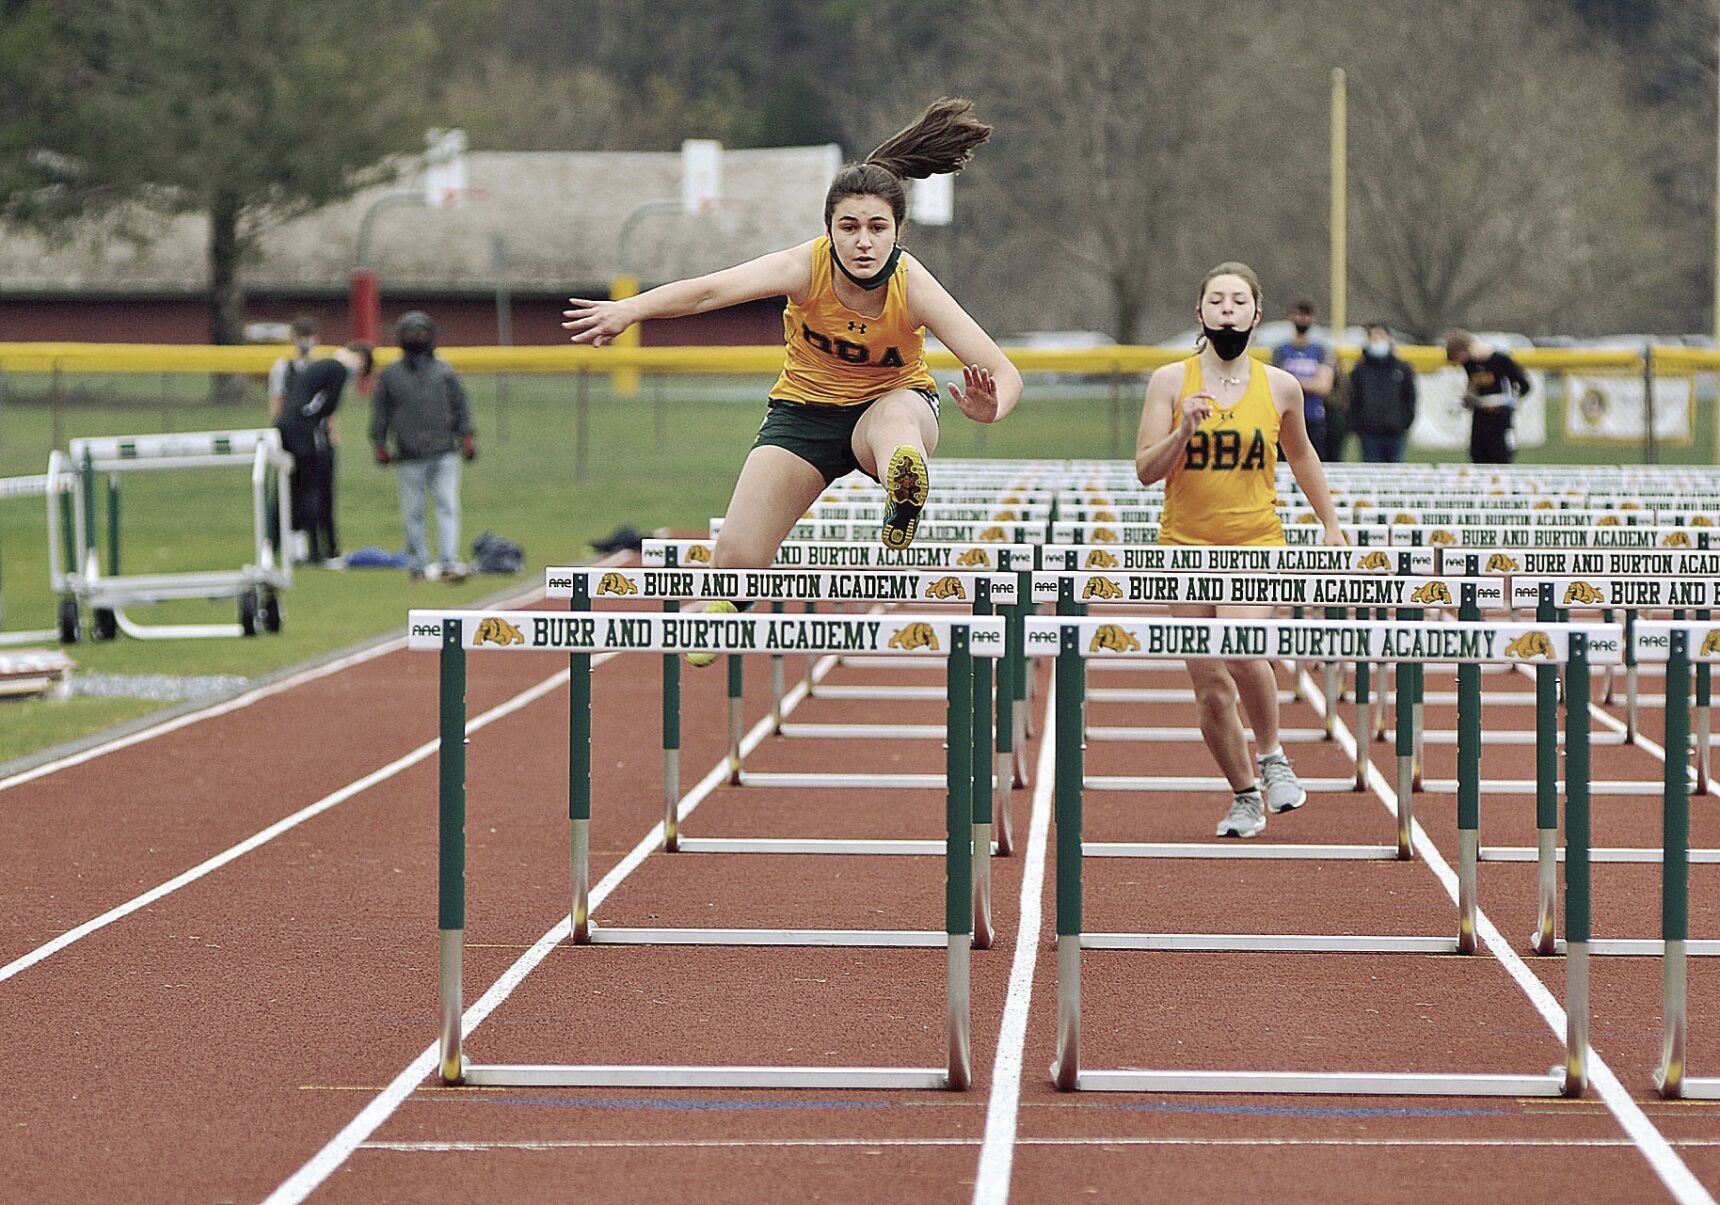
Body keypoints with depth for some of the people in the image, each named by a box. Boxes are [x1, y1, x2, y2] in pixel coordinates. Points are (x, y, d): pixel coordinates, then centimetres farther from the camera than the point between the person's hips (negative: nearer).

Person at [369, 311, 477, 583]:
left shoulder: (444, 372, 9)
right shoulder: (389, 375, 6)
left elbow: (461, 407, 12)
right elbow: (380, 414, 10)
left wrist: (467, 437, 3)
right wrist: (379, 445, 6)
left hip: (445, 453, 1)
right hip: (411, 457, -1)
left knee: (448, 507, -8)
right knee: (412, 512, 3)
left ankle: (450, 563, -11)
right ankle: (417, 564, 14)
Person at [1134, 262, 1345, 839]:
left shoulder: (1280, 387, 3)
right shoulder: (1171, 381, -1)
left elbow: (1300, 455, 21)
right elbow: (1146, 470, -3)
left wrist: (1330, 523, 22)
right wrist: (1184, 429, -19)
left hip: (1257, 542, -1)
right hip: (1187, 544, 1)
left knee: (1242, 650, -26)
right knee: (1211, 686, 0)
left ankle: (1272, 756, -2)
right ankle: (1245, 795, 19)